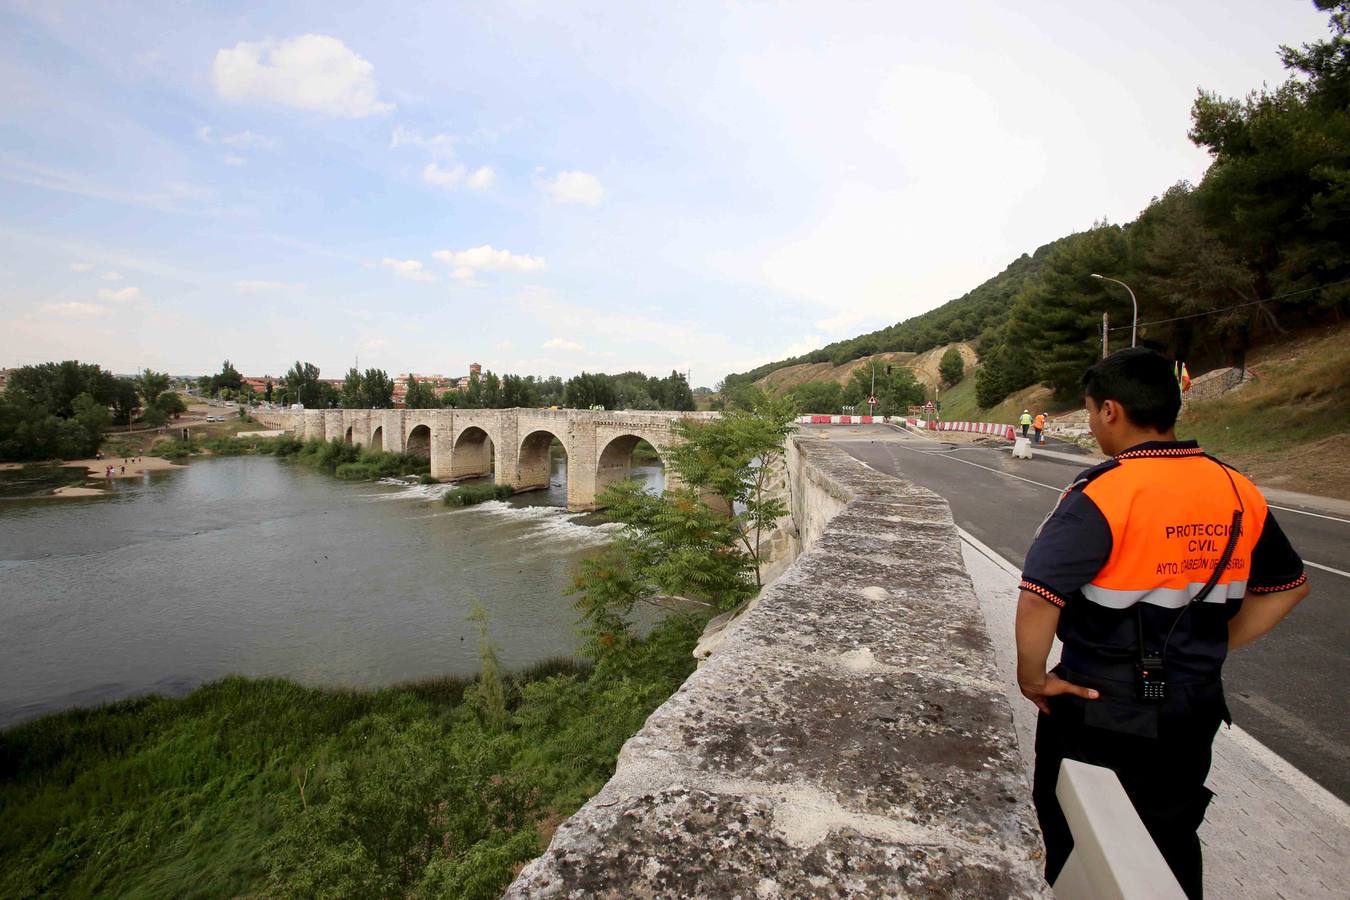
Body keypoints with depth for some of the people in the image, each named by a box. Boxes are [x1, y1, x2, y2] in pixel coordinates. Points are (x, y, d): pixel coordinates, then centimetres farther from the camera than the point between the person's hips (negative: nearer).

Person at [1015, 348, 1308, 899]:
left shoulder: (1102, 493, -23)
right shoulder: (1238, 492, -2)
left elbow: (1038, 601, -31)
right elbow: (1289, 586, 12)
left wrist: (1032, 677, -15)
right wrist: (1215, 646, 13)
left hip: (1099, 713, -5)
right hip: (1194, 713, 6)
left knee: (1077, 846, 16)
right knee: (1173, 843, 26)